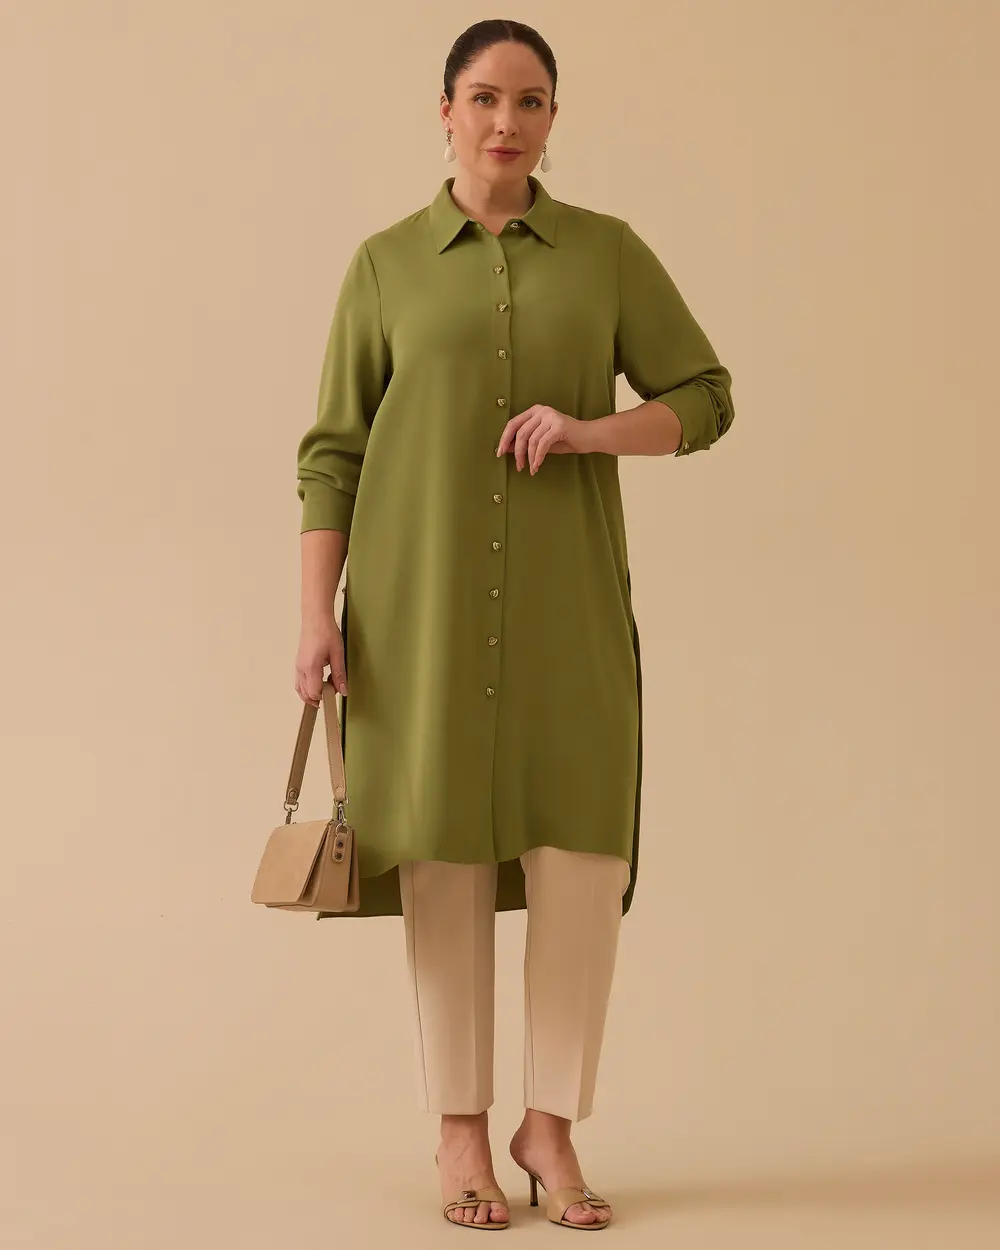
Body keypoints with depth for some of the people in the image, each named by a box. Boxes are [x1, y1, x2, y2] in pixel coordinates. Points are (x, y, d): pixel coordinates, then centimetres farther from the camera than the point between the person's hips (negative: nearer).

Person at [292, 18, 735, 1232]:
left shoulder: (607, 250, 7)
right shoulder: (385, 264, 5)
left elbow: (705, 400, 6)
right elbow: (333, 450, 4)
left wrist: (587, 431, -13)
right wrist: (317, 616, -5)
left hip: (563, 592, 1)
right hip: (421, 589, -1)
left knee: (583, 854, -6)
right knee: (445, 847, 0)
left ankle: (551, 1125, 11)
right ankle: (460, 1132, 13)